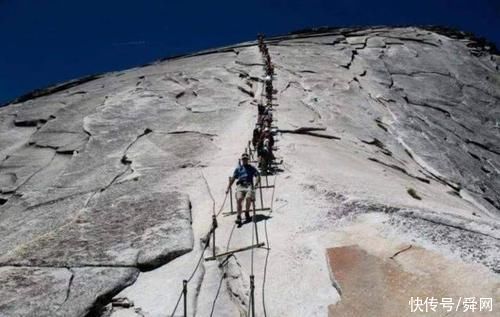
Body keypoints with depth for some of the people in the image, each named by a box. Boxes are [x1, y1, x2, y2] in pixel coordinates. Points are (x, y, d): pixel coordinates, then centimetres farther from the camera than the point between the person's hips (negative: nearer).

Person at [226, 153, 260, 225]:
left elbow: (258, 175, 11)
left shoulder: (251, 168, 20)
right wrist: (228, 188, 8)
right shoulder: (238, 169, 21)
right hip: (240, 186, 1)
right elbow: (233, 179, 17)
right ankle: (239, 217, -28)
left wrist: (257, 182, -9)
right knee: (239, 199, -27)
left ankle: (247, 213, -5)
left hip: (249, 185, -1)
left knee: (248, 198, -30)